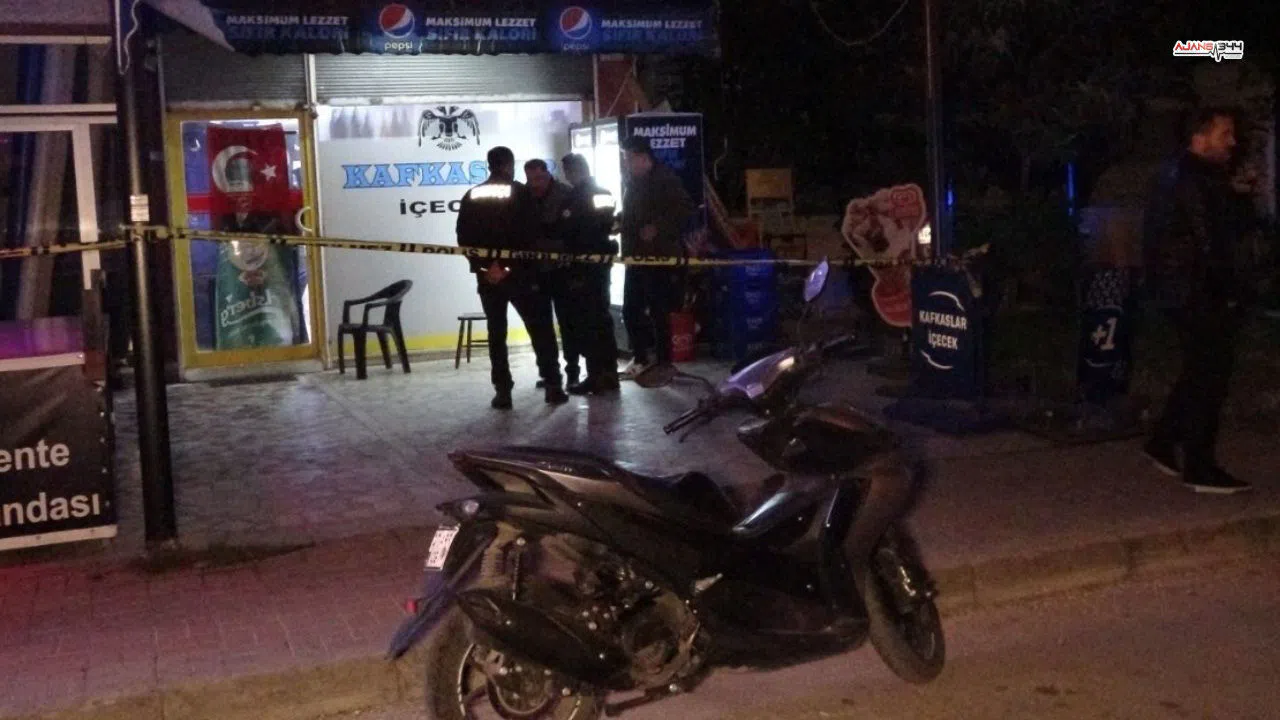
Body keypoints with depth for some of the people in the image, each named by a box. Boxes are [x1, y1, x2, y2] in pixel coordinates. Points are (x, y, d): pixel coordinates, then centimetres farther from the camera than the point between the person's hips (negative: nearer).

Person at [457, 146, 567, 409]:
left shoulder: (471, 197, 8)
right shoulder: (520, 192, -3)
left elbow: (463, 238, 2)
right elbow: (528, 234, -10)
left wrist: (482, 266, -1)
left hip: (487, 276, 3)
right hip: (518, 273, -3)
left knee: (496, 333, 8)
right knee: (541, 328, 5)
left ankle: (502, 391, 4)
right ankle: (553, 385, 1)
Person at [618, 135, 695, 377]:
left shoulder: (664, 178, -9)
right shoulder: (635, 182, 17)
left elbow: (685, 208, -18)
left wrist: (658, 229, -21)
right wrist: (617, 222, 8)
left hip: (660, 257, -8)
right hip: (637, 257, 8)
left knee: (658, 312, -3)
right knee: (630, 310, 10)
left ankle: (663, 363, 6)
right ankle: (644, 356, 24)